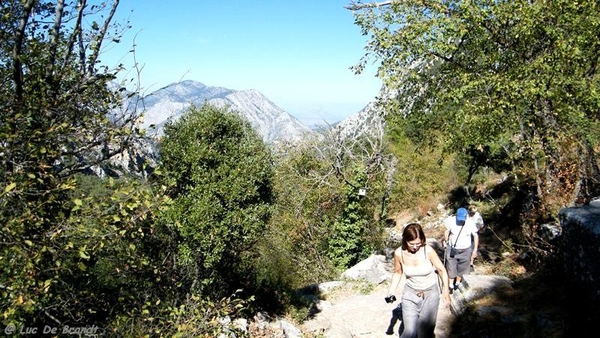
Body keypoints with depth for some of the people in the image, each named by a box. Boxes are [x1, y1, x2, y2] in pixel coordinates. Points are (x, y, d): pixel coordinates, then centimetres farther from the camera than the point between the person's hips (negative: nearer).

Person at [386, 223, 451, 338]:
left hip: (430, 293, -1)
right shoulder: (399, 253, -15)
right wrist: (392, 290, -10)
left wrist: (446, 290, -21)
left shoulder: (428, 250, -21)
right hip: (410, 294, 1)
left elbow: (442, 270, -9)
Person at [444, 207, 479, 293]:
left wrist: (475, 249, -3)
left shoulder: (471, 223, -17)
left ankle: (458, 282, 39)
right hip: (452, 249, 0)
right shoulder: (451, 221, -16)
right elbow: (447, 231, 3)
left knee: (462, 268, 17)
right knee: (451, 268, 7)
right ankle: (451, 285, 23)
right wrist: (446, 242, 3)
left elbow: (476, 236, -6)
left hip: (465, 250, 0)